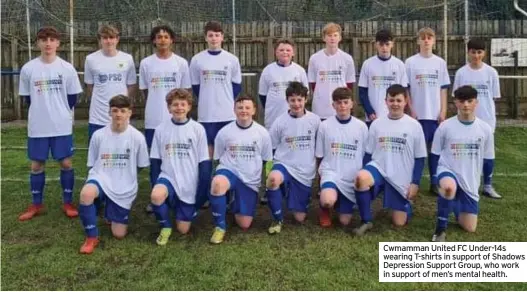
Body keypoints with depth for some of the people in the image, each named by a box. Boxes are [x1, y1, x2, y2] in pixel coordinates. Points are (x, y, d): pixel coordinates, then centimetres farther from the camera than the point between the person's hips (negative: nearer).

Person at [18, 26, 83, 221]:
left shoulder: (67, 68, -3)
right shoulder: (28, 68, -2)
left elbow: (73, 97, 5)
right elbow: (26, 97, 8)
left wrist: (60, 113, 8)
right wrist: (43, 112, 10)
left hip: (62, 126, -1)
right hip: (37, 127, 1)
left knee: (66, 163, 4)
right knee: (37, 165, 9)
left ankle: (68, 203, 18)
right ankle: (36, 205, 23)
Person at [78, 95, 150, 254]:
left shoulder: (137, 137, -7)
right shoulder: (98, 135, -4)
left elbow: (141, 166, 6)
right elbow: (92, 165, 8)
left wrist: (124, 180, 10)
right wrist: (96, 181, -1)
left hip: (124, 189, 0)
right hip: (102, 179, 0)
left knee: (119, 234, 1)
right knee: (86, 193, -38)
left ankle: (111, 211, 36)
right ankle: (92, 237, -15)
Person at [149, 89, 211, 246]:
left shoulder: (198, 129, -6)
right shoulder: (161, 129, -1)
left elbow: (204, 163, -4)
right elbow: (155, 161, 5)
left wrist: (203, 193, -5)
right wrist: (158, 184, -4)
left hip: (191, 186, 0)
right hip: (168, 178, 1)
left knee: (183, 229, 1)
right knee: (156, 196, -34)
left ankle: (191, 209, 35)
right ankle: (165, 226, -3)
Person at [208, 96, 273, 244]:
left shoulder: (262, 133, -2)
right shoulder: (224, 132, -4)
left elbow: (267, 160, 9)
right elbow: (217, 158, 7)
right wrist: (218, 175, 0)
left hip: (251, 181, 2)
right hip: (229, 171, -1)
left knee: (244, 225, -2)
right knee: (217, 183, -40)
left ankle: (235, 205, 34)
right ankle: (220, 226, -18)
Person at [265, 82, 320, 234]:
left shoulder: (315, 120, -3)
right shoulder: (280, 122, -5)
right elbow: (271, 148, 5)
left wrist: (320, 170, 12)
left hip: (305, 173, 1)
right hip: (284, 165, -1)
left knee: (300, 218, 3)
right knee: (273, 179, -40)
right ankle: (278, 219, -14)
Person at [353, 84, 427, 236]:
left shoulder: (414, 126, -3)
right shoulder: (377, 124, 2)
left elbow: (420, 158, 1)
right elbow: (369, 153, 7)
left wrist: (415, 183, -4)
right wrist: (365, 174, -1)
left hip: (402, 180, 0)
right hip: (379, 169, 1)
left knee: (399, 222, 1)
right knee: (361, 178, -36)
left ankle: (405, 205, 38)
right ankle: (366, 221, -16)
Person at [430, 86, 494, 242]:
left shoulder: (486, 129, -3)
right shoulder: (445, 126, -8)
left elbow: (488, 160, 9)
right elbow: (435, 155, 3)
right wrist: (440, 174, 0)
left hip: (471, 182, 3)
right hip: (447, 170, -3)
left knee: (470, 228, 4)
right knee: (449, 187, -42)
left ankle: (456, 205, 37)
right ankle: (441, 228, -21)